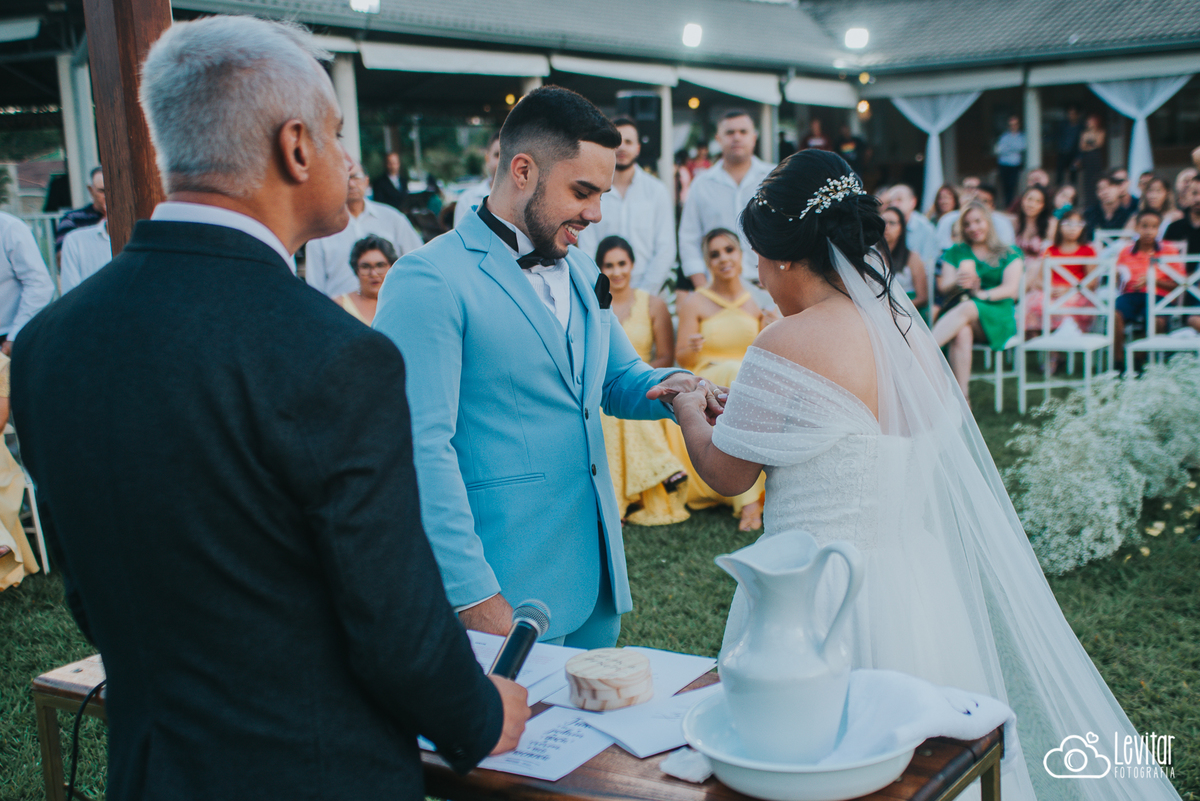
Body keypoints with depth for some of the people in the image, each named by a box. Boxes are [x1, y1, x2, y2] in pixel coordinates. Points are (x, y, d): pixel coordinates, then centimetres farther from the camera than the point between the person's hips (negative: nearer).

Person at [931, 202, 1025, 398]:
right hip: (956, 312, 1)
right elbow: (942, 287, 8)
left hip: (998, 316, -1)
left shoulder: (1009, 253, 15)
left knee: (967, 309, -36)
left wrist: (983, 294, -18)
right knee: (961, 332, -36)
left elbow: (1011, 289, 0)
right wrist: (957, 283, -17)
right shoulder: (955, 252, 21)